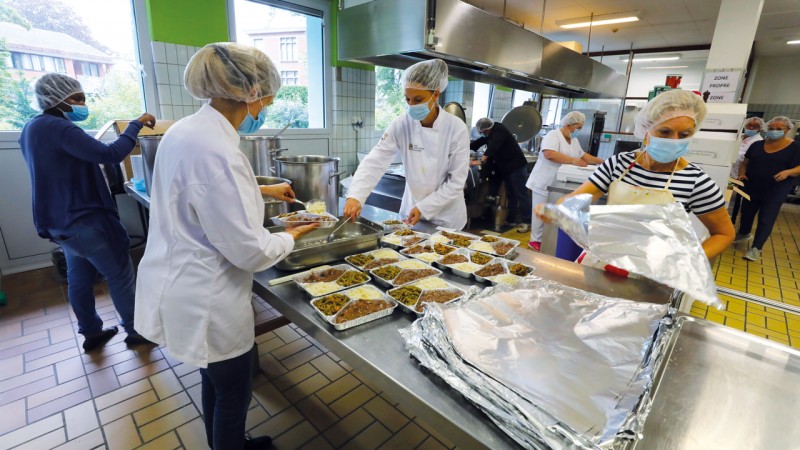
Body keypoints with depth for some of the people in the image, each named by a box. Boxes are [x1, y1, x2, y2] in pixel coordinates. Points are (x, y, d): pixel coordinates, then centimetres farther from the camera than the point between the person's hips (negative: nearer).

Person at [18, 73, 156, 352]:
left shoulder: (33, 129, 11)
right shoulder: (58, 128, -21)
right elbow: (110, 155, -30)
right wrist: (136, 124, -20)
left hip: (61, 221, 10)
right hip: (84, 221, -10)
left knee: (79, 279, 17)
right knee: (121, 276, 2)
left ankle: (91, 333, 30)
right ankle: (135, 331, 14)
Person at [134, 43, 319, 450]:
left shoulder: (187, 130, 1)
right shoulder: (216, 150, -30)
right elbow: (249, 251, -26)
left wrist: (263, 190, 23)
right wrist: (292, 237, -8)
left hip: (182, 289, 9)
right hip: (206, 303, -9)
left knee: (215, 382, 29)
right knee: (234, 394, 17)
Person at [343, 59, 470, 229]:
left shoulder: (457, 128, -17)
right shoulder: (401, 125, -11)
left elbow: (456, 181, -15)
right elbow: (375, 161, -17)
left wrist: (424, 208, -19)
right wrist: (355, 196, -31)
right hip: (411, 210, 2)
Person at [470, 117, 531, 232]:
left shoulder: (499, 131, -18)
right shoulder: (491, 133, 10)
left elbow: (492, 147, -30)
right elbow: (479, 142, 16)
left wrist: (481, 160, -36)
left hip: (516, 166, -9)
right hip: (506, 168, 10)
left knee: (521, 195, -8)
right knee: (511, 194, 13)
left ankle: (527, 222, -6)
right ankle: (511, 219, 19)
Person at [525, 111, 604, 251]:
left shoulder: (574, 140, 14)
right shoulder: (553, 136, -14)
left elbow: (583, 155, 25)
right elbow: (549, 154, -31)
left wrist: (601, 161, 12)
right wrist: (572, 160, -31)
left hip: (558, 185, 8)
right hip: (544, 183, -8)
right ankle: (535, 240, 9)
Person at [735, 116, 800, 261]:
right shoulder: (757, 145, 5)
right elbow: (745, 162, 9)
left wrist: (787, 172, -27)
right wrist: (742, 173, -9)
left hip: (775, 191, -3)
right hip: (752, 188, 4)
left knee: (766, 219, -2)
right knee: (747, 212, 17)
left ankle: (756, 248, 3)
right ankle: (743, 233, 41)